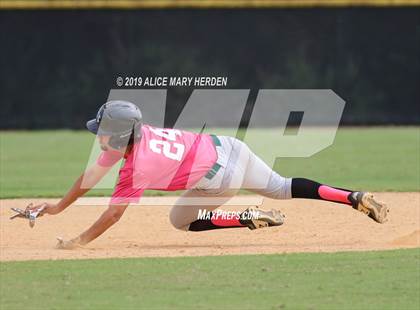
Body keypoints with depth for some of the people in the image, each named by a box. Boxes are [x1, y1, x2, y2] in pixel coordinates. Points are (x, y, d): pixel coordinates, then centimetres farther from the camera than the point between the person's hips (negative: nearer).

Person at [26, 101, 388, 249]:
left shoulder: (138, 167, -22)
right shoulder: (129, 135, 1)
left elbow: (113, 214, -15)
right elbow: (92, 175, 12)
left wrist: (79, 241, -7)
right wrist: (58, 207, 16)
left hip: (219, 176, -8)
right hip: (228, 146, 8)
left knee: (181, 219, 11)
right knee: (282, 187, 19)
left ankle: (251, 219, 1)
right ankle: (356, 198, 10)